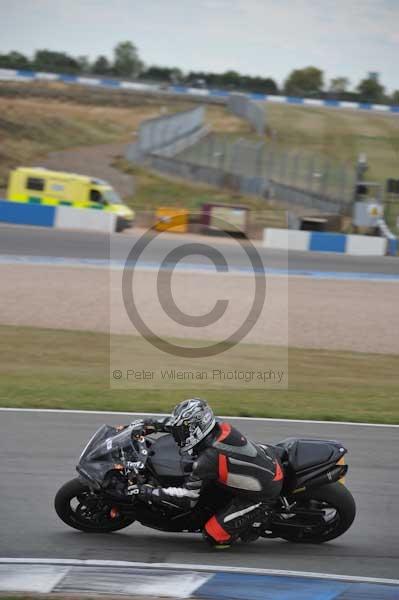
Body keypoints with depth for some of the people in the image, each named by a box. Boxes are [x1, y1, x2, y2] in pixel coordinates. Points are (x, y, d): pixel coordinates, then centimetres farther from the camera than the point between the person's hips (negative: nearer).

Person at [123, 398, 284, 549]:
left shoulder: (208, 460, -27)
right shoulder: (222, 428, -6)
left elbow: (187, 498, -19)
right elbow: (189, 423, 16)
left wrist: (148, 492, -12)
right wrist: (157, 424, 12)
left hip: (263, 497, -8)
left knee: (214, 536, -4)